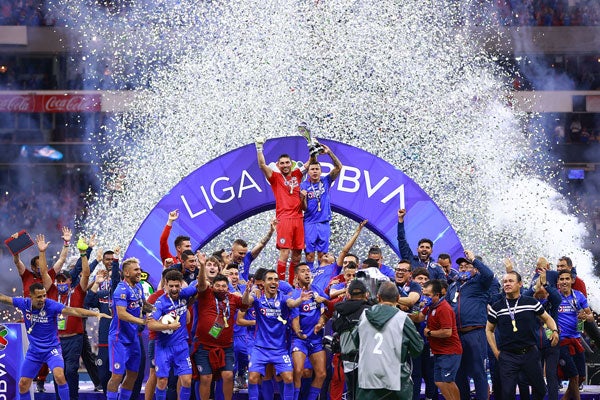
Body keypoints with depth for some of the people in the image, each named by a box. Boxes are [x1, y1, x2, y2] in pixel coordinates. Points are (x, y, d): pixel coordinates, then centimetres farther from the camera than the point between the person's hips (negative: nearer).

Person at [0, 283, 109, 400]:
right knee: (23, 384, 4)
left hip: (51, 349, -4)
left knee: (59, 376, -27)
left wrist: (95, 313, -41)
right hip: (33, 350, 4)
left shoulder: (51, 305, -19)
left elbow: (73, 311, -30)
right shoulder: (24, 303, -8)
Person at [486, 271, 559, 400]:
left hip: (530, 354, 1)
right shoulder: (497, 307, 3)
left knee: (540, 389, 9)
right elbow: (489, 330, 13)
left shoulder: (531, 302, 1)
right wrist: (496, 352, 4)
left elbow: (546, 318, 13)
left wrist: (554, 330, -7)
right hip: (507, 356, -1)